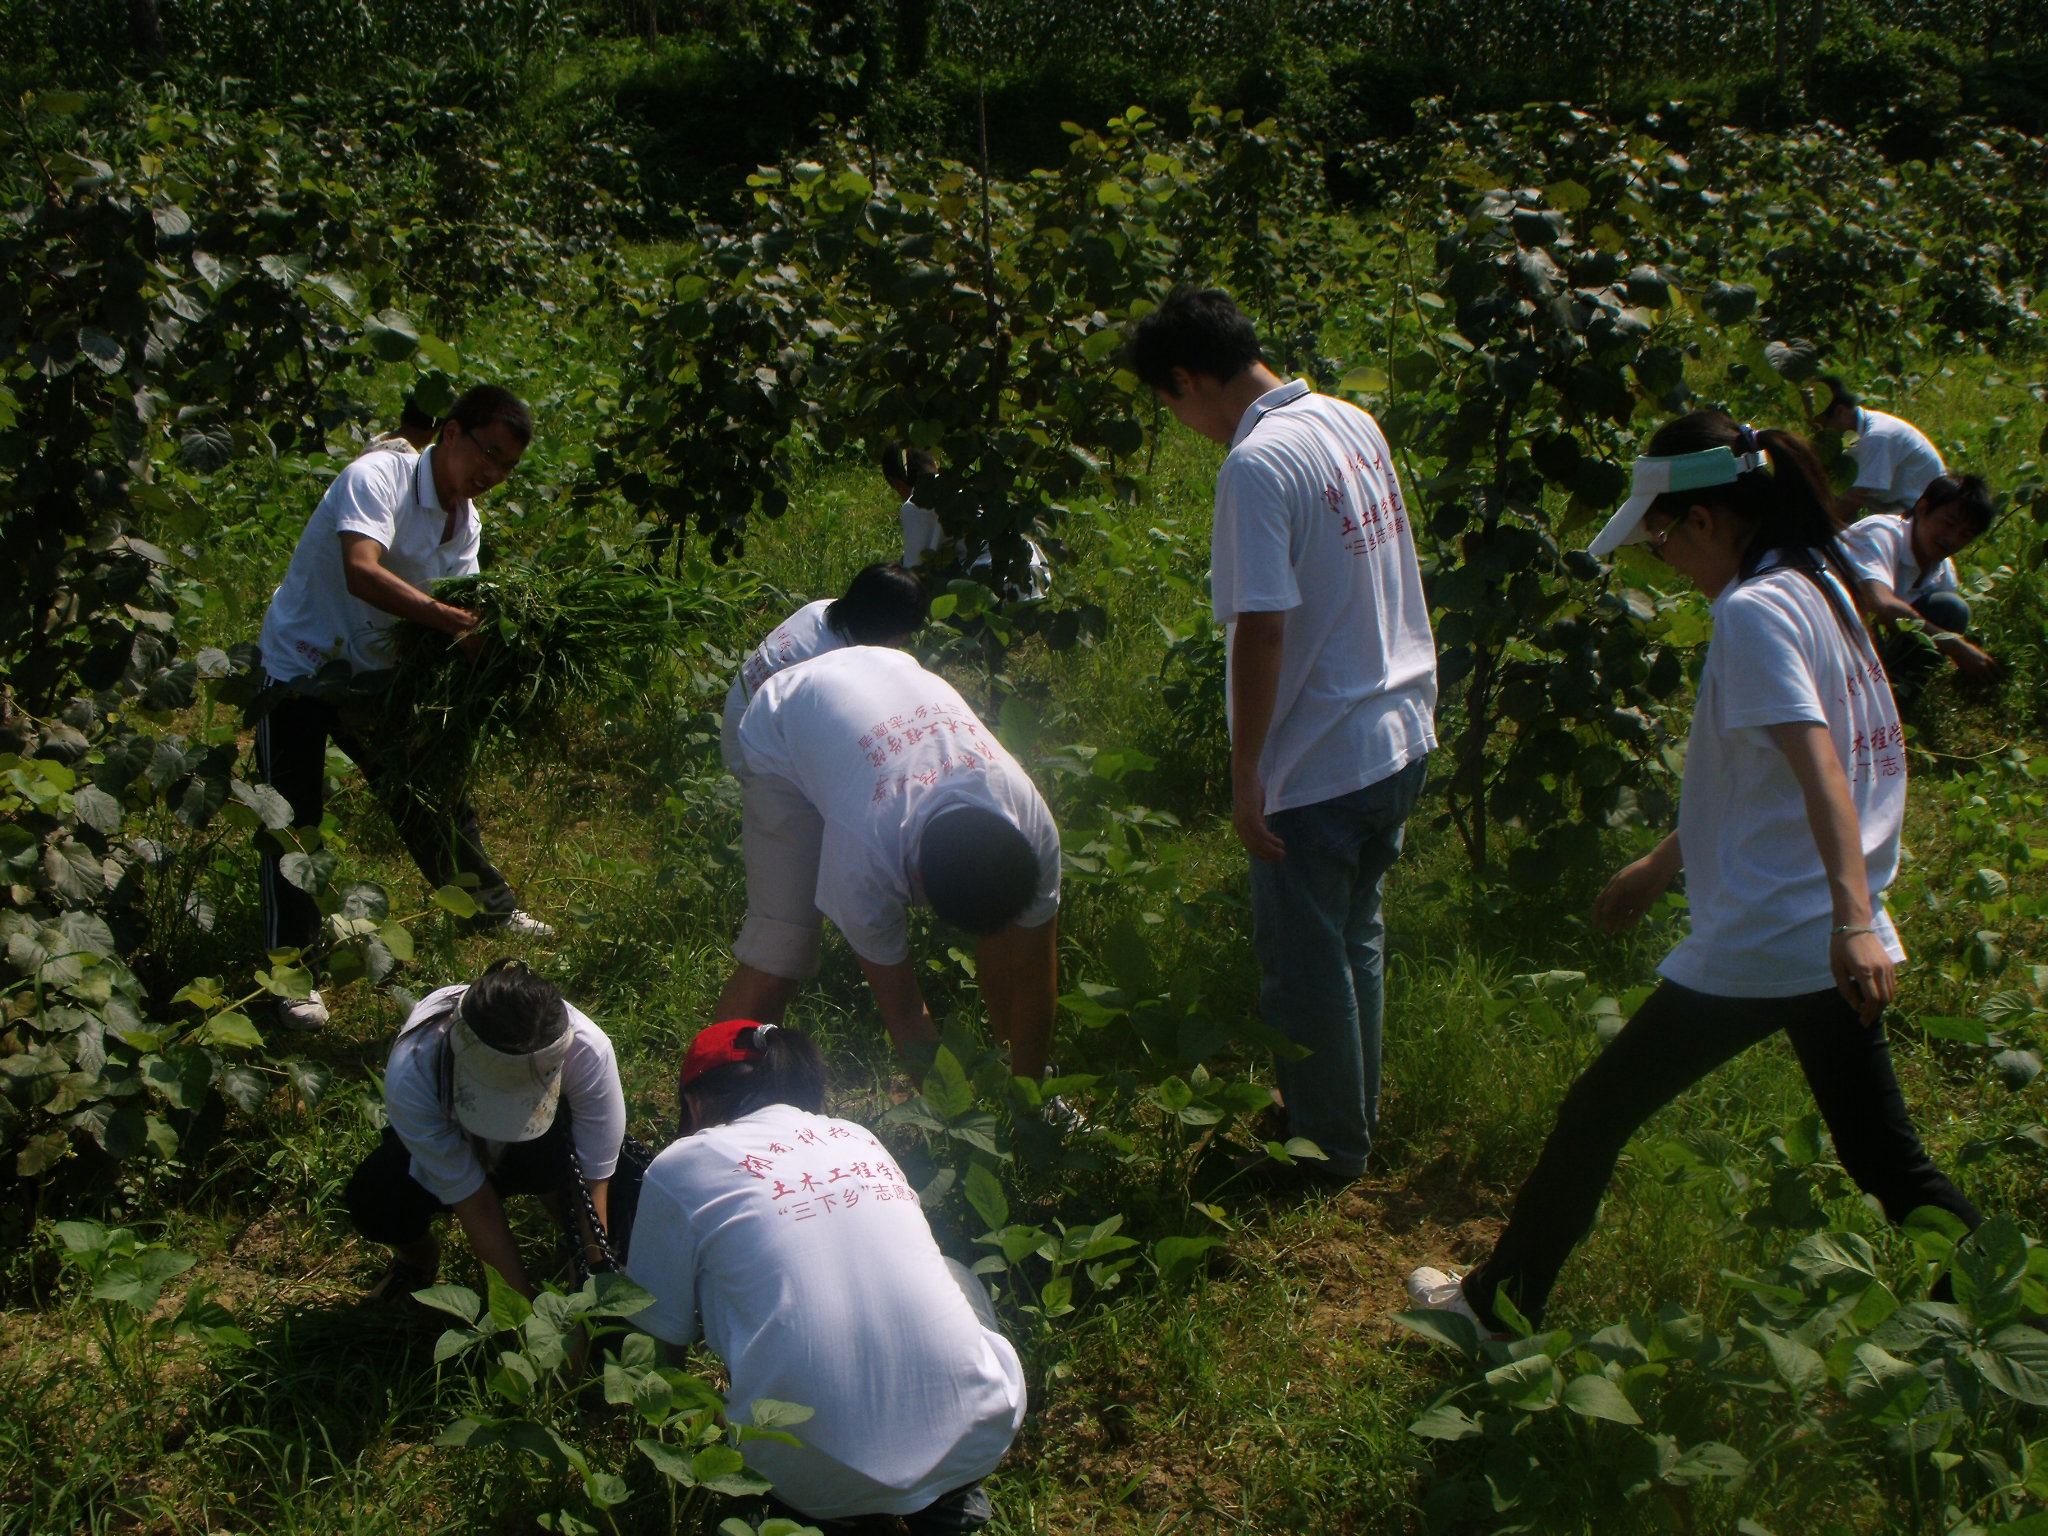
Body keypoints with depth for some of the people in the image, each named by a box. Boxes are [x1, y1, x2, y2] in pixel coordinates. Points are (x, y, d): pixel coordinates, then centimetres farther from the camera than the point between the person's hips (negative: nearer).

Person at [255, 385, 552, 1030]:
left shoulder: (466, 523, 1)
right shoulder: (378, 478, -24)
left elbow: (461, 612, -2)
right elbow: (363, 574, -40)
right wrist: (453, 620, -46)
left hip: (375, 677, 7)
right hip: (300, 669, -7)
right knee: (292, 823, -6)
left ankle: (488, 905, 35)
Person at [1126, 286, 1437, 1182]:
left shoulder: (1256, 465, -21)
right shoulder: (1355, 425, 5)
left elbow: (1261, 631, -24)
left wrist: (1245, 775, -17)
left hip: (1320, 767, -9)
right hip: (1402, 737, 9)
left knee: (1304, 965, 8)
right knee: (1355, 938, 23)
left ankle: (1329, 1149, 23)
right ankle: (1358, 1118, 37)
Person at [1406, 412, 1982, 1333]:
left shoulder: (1753, 610, -15)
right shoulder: (1817, 587, 13)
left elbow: (1818, 769, -28)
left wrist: (1852, 918, -38)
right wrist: (1663, 863, 30)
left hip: (1757, 946, -9)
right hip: (1835, 948, 9)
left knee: (1594, 1117, 8)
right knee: (1886, 1161, 16)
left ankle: (1502, 1303, 21)